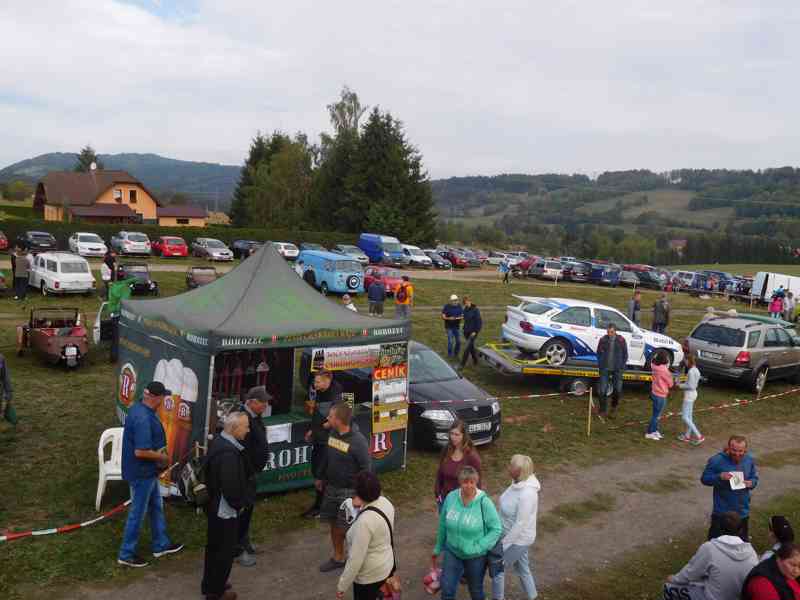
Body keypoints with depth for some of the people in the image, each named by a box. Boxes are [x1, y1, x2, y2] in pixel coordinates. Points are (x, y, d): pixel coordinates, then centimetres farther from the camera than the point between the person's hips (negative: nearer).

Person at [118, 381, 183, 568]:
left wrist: (159, 449, 10)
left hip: (147, 471, 10)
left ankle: (161, 545, 35)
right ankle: (126, 554, 21)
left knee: (156, 506, 21)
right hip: (141, 473, -10)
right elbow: (141, 452, -32)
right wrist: (161, 456, -16)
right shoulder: (144, 419, -30)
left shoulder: (137, 407, 1)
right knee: (138, 512, 5)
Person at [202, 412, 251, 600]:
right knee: (224, 550, 7)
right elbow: (231, 486, -29)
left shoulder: (219, 441, 2)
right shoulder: (228, 453, -30)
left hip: (215, 505, 10)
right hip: (225, 510, -10)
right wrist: (239, 504, -11)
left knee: (214, 547, 22)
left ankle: (209, 585, 38)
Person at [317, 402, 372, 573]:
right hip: (331, 487, 7)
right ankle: (338, 558, 36)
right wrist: (321, 477, 21)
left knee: (347, 528, -1)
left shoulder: (358, 441, -24)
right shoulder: (333, 433, -2)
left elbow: (366, 469, -18)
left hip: (349, 491, -7)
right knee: (334, 524, 17)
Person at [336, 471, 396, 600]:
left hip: (370, 576, -8)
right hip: (385, 565, 8)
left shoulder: (365, 522, -34)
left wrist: (342, 586, -17)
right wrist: (361, 507, 1)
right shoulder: (384, 502, -9)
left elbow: (355, 560, -29)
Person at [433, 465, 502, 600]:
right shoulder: (451, 497, -13)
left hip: (476, 556, -2)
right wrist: (438, 548, 10)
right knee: (447, 589, 5)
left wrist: (478, 547, -22)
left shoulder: (484, 502, -23)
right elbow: (443, 524, 0)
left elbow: (496, 529, -16)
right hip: (452, 552, 2)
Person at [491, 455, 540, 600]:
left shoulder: (526, 494, -36)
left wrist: (503, 545, -19)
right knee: (522, 568, 25)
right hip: (512, 534, 8)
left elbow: (520, 524, -28)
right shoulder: (519, 482, -8)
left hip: (518, 539, -8)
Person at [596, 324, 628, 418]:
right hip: (604, 369, 0)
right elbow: (599, 353, 9)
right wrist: (600, 365, 4)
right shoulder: (603, 340, -1)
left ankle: (614, 407, 29)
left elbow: (625, 354, 5)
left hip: (617, 369, 0)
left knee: (617, 390, 3)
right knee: (603, 390, -4)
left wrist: (622, 366, 0)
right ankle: (603, 410, 10)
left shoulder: (621, 340, -3)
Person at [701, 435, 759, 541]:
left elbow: (754, 477, 9)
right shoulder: (716, 460, -19)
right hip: (722, 512, -4)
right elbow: (704, 478, -12)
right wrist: (719, 477, -29)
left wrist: (751, 483, -14)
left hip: (742, 512, 4)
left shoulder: (749, 459, -6)